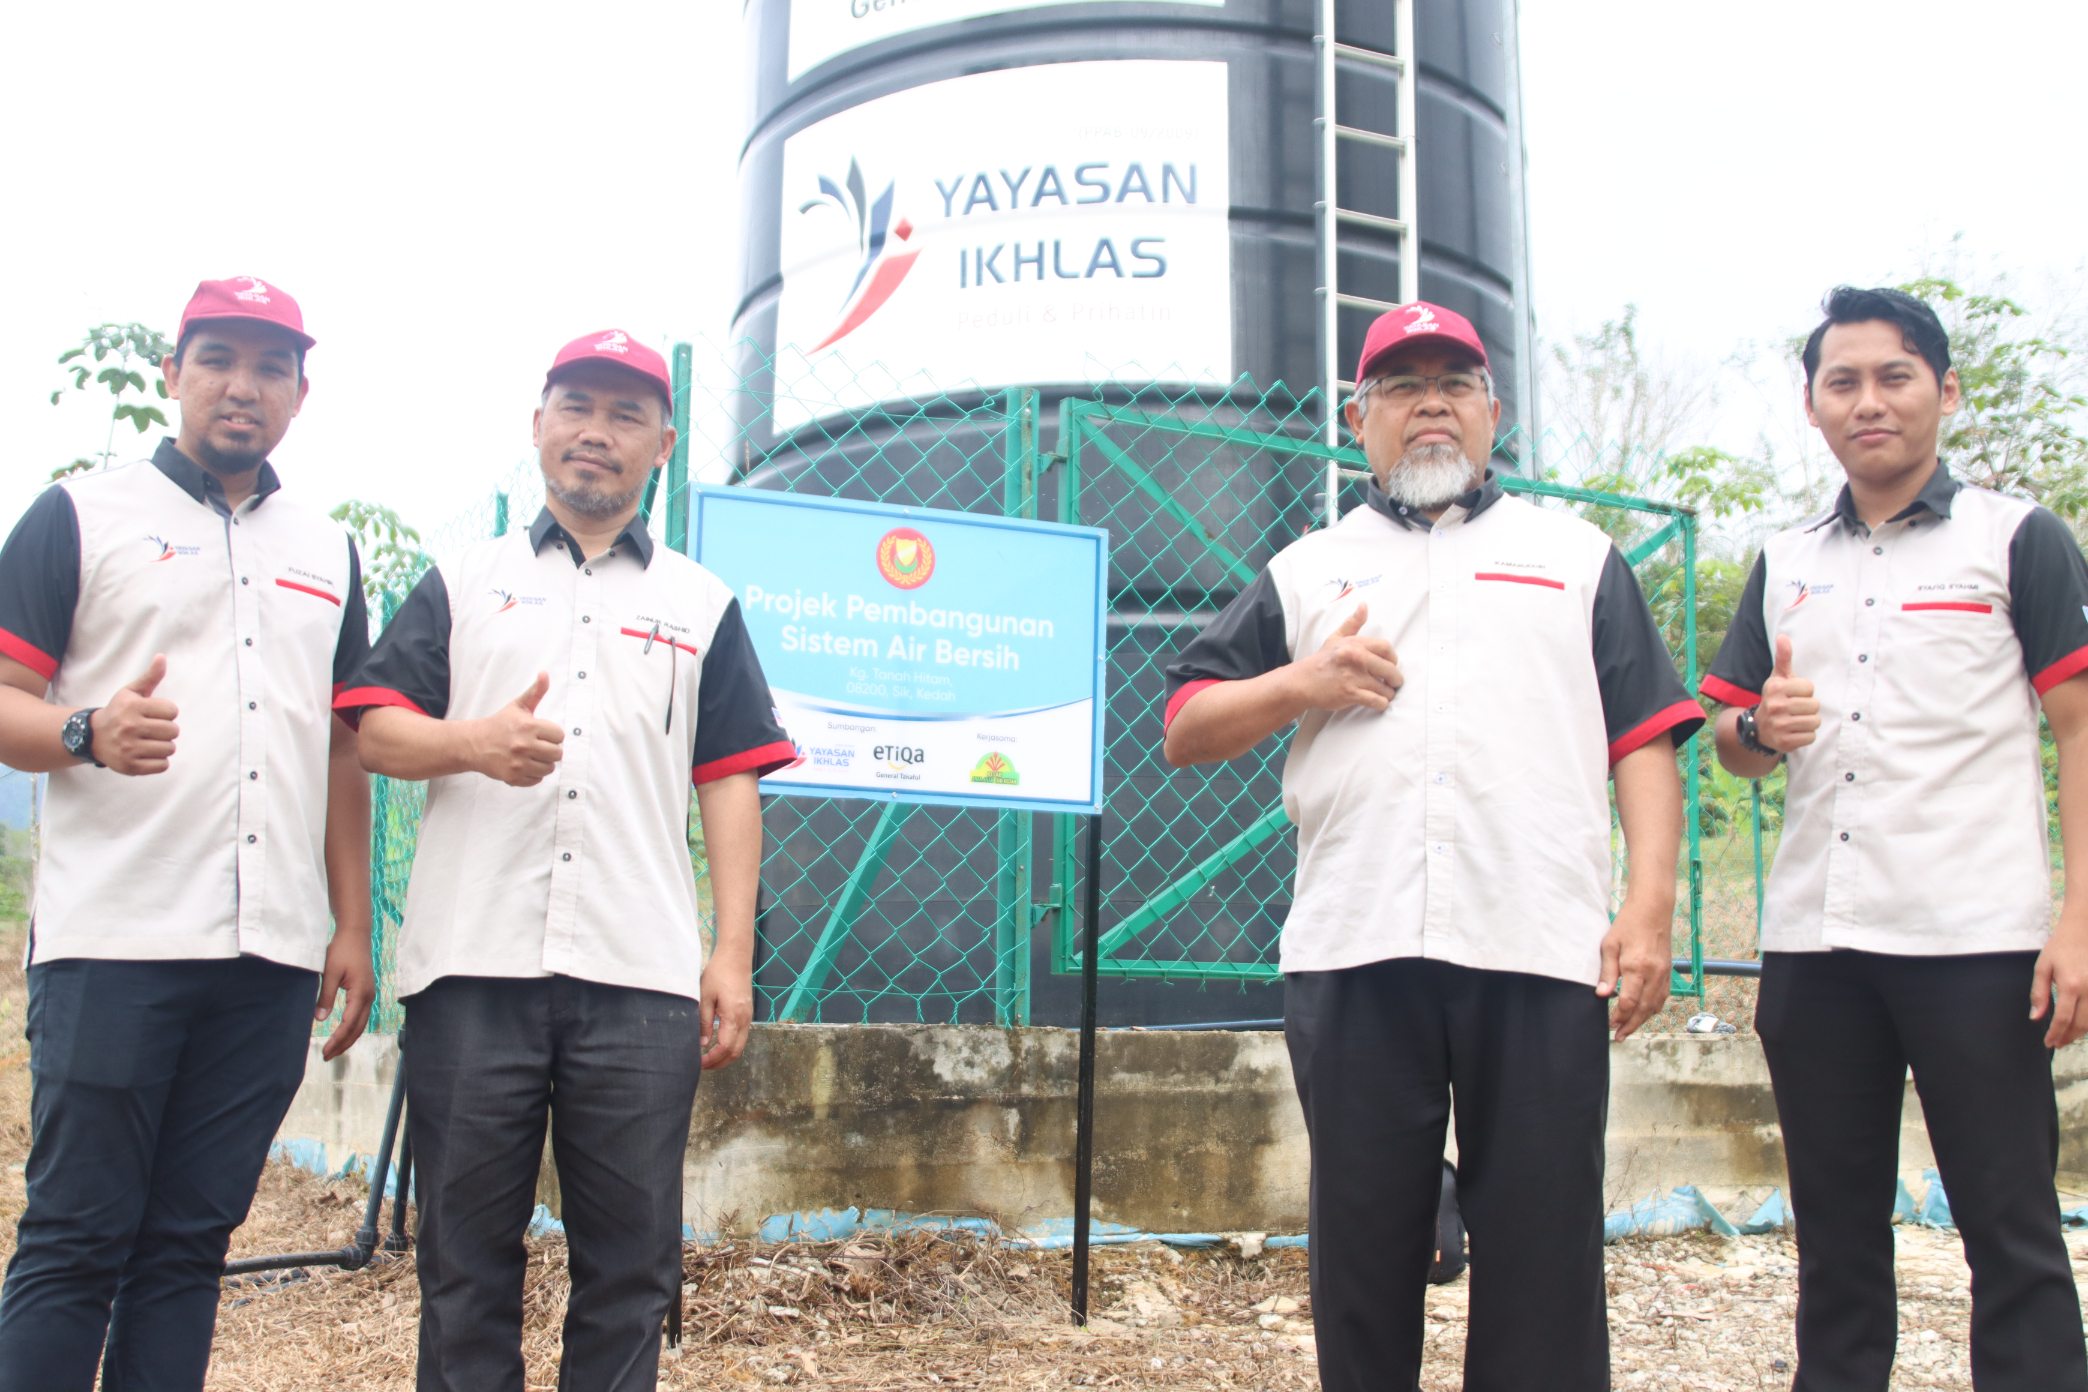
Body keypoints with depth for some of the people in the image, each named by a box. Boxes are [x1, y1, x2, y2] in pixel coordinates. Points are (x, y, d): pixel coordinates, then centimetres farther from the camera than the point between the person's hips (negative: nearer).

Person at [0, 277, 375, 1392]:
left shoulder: (327, 552, 19)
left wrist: (352, 928, 14)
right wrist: (90, 733, -22)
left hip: (274, 962, 4)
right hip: (111, 943, -4)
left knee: (192, 1240, 7)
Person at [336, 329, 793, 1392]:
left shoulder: (702, 605, 16)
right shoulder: (461, 584, 15)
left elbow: (731, 783, 10)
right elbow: (375, 732, 6)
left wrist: (733, 955, 1)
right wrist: (472, 742, -16)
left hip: (642, 984, 0)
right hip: (469, 970, 0)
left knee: (631, 1263, 3)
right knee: (465, 1254, 6)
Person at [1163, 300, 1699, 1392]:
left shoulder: (1578, 556, 19)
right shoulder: (1304, 572, 21)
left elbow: (1645, 743, 10)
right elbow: (1185, 730, 16)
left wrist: (1651, 908, -2)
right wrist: (1301, 684, -1)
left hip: (1540, 952, -1)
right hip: (1353, 951, 1)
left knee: (1543, 1260, 1)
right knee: (1362, 1249, 6)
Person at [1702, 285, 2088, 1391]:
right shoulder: (1785, 564, 15)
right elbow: (1733, 744, 19)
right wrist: (1761, 728, -6)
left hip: (1975, 938, -4)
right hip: (1813, 939, 4)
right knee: (1835, 1228, 12)